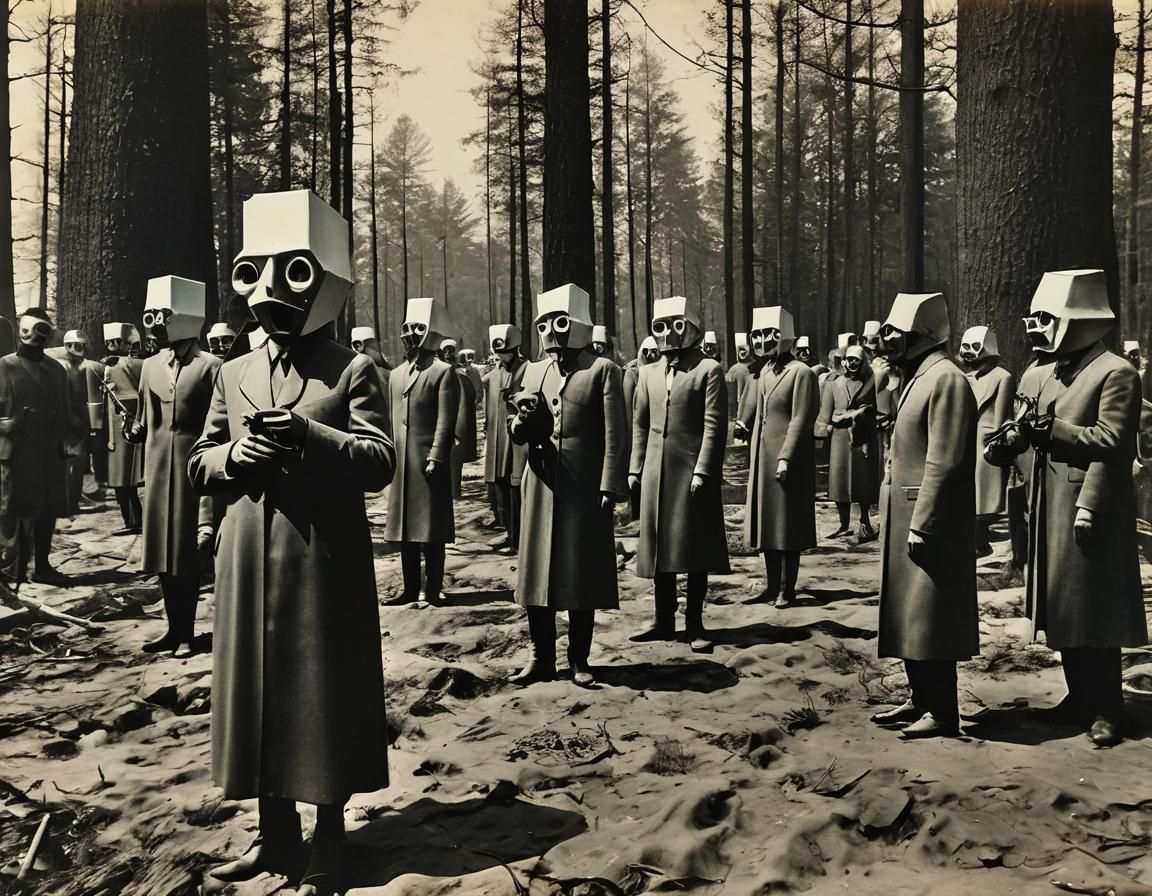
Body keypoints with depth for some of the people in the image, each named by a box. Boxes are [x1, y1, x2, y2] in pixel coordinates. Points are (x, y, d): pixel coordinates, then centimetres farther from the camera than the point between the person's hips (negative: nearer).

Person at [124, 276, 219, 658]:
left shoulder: (209, 366, -7)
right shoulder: (150, 366, 12)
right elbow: (144, 422, 16)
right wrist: (133, 430, -4)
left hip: (195, 468, -6)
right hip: (158, 469, 6)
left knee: (188, 555, 1)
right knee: (163, 554, 10)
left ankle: (186, 632, 13)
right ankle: (174, 628, 22)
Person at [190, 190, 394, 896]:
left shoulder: (353, 370, -2)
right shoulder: (234, 374, 12)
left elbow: (381, 462, -11)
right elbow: (199, 465, 14)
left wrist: (309, 434, -22)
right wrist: (232, 455, -7)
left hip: (327, 560, -5)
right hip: (249, 563, 5)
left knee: (326, 693, 4)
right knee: (257, 689, 12)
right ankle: (276, 833, 29)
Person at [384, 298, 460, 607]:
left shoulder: (443, 372, -4)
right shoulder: (396, 374, 16)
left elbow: (445, 421, -11)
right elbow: (394, 419, 17)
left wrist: (435, 457, -17)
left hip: (428, 462, -7)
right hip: (400, 463, 7)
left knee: (431, 528, -1)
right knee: (405, 527, 10)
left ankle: (431, 590, 6)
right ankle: (411, 589, 19)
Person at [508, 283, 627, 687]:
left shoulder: (602, 370, 0)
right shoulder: (533, 370, 14)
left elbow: (615, 434, -5)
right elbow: (517, 434, 15)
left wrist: (609, 487, -12)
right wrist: (524, 421, -9)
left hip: (584, 489, -4)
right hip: (541, 487, 4)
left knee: (582, 574, 4)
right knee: (537, 571, 7)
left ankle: (579, 660, 16)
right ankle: (541, 657, 18)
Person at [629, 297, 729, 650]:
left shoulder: (708, 369, -3)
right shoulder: (648, 373, 13)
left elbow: (714, 425, -9)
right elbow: (640, 424, 14)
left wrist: (702, 471, -16)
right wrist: (635, 469, 7)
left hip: (694, 473, -5)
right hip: (656, 474, 5)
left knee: (696, 552, 3)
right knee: (660, 549, 10)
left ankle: (694, 624, 12)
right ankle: (664, 621, 21)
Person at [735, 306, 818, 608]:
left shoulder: (801, 373, -11)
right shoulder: (764, 372, 13)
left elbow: (800, 421, -16)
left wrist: (786, 458, -20)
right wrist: (744, 425, 2)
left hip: (789, 462, -8)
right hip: (762, 460, 8)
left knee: (788, 526, 2)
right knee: (767, 524, 13)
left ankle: (786, 589, 11)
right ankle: (771, 585, 24)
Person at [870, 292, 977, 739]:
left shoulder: (946, 378, -16)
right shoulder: (917, 376, 14)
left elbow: (944, 462, -21)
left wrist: (921, 524, -21)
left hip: (930, 522, -10)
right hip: (905, 517, 10)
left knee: (931, 618, -1)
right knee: (908, 614, 15)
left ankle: (943, 712, 10)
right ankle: (920, 700, 27)